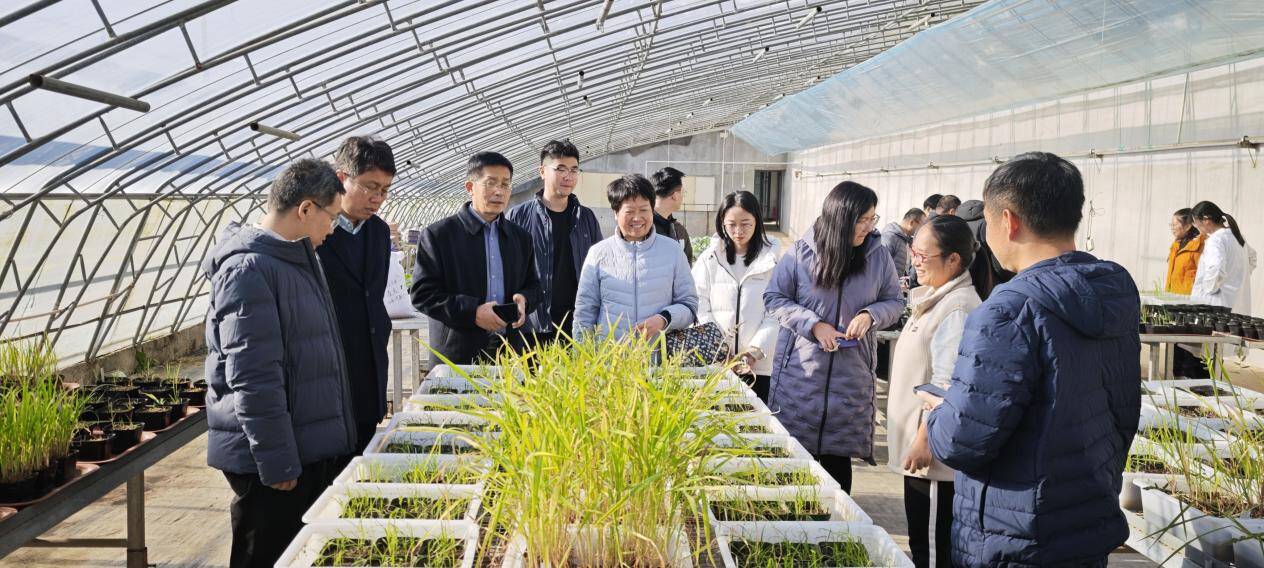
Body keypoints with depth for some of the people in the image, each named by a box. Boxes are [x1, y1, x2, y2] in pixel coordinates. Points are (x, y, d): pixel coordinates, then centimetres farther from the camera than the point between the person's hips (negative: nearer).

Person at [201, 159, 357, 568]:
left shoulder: (299, 258, 12)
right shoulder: (248, 268, -18)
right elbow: (252, 378, -22)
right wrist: (277, 460, -20)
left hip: (312, 449, 9)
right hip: (273, 460, -9)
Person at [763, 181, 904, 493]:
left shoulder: (878, 256, 0)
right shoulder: (801, 253, -6)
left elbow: (894, 302, 10)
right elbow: (775, 297, 1)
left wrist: (870, 315, -12)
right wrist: (814, 325, -12)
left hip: (851, 373, 1)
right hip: (801, 370, -1)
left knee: (838, 456, 7)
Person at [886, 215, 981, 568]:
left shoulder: (958, 309, -21)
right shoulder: (936, 299, 12)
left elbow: (946, 387, -25)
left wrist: (925, 439, -22)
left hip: (935, 456, -10)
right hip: (918, 446, 10)